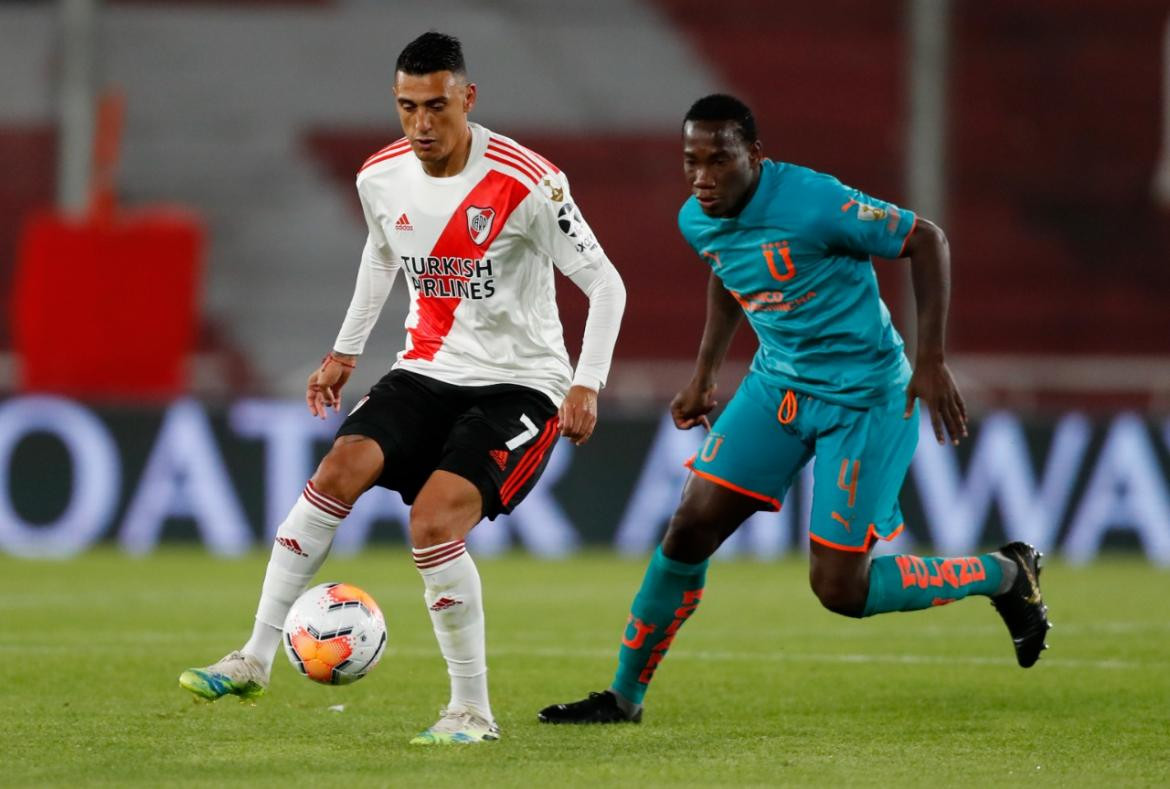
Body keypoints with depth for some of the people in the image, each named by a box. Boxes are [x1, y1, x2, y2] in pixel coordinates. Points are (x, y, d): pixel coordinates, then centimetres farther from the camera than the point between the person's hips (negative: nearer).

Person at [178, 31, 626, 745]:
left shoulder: (527, 184, -19)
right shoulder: (382, 178, -1)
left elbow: (605, 284, -11)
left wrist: (587, 385, -19)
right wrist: (345, 351, 22)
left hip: (520, 384, -5)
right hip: (428, 373, 5)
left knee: (433, 520, -24)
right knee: (340, 469, -20)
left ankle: (473, 711, -9)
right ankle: (255, 659, -14)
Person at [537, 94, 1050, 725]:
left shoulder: (813, 203, -25)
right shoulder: (697, 221, -3)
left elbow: (926, 241, -16)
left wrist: (931, 361, -19)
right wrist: (703, 376, 18)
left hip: (864, 398, -6)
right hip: (777, 385, 6)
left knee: (839, 590, -7)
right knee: (690, 528, -4)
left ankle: (1004, 575, 16)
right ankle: (624, 695, 10)